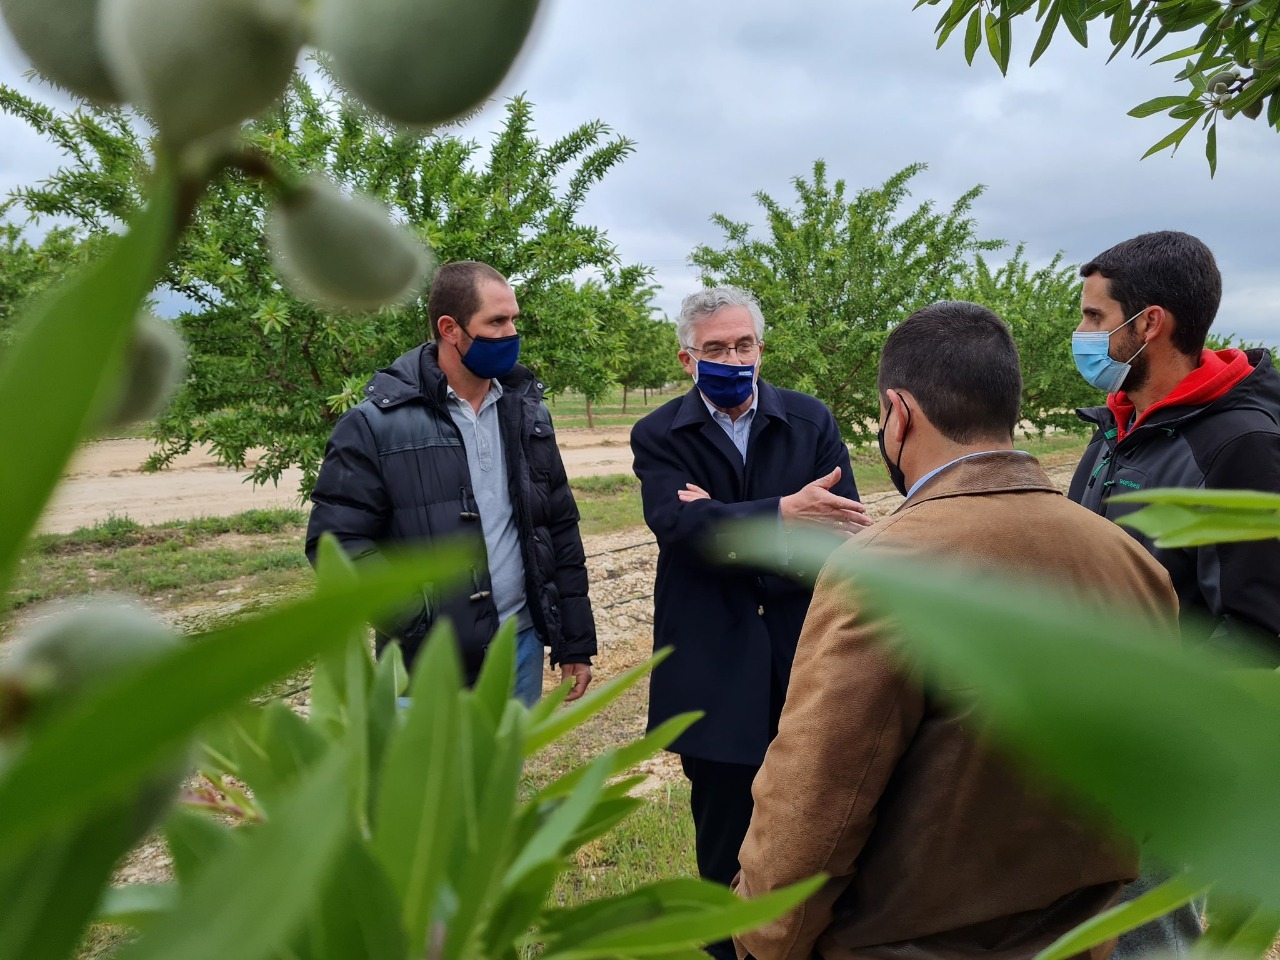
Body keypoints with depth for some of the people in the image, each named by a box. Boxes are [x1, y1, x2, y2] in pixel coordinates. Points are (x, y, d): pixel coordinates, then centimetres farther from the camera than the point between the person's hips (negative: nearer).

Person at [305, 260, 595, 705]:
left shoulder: (526, 410, 6)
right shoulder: (378, 423, -10)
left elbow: (559, 529, 9)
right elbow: (337, 541, -11)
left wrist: (577, 641, 9)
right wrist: (415, 617, -21)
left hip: (521, 647, 5)